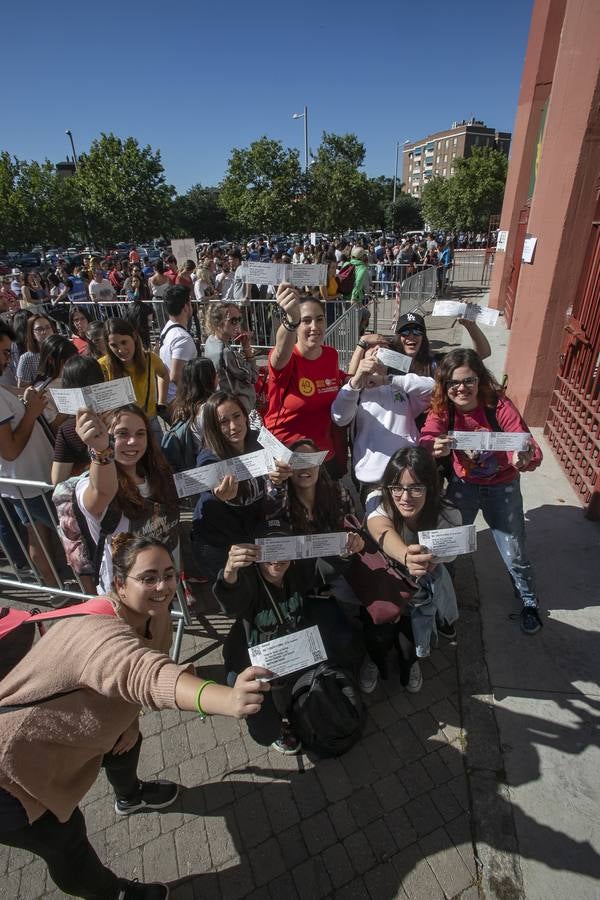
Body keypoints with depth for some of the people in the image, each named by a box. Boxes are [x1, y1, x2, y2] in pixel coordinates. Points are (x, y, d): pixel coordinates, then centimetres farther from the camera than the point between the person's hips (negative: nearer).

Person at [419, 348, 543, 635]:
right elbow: (426, 440, -33)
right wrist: (435, 448, -57)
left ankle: (529, 602, 39)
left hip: (502, 487, -1)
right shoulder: (442, 409, -17)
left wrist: (526, 458, -53)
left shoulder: (499, 405, -24)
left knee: (514, 555, 8)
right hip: (463, 485, 2)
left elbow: (530, 448, -30)